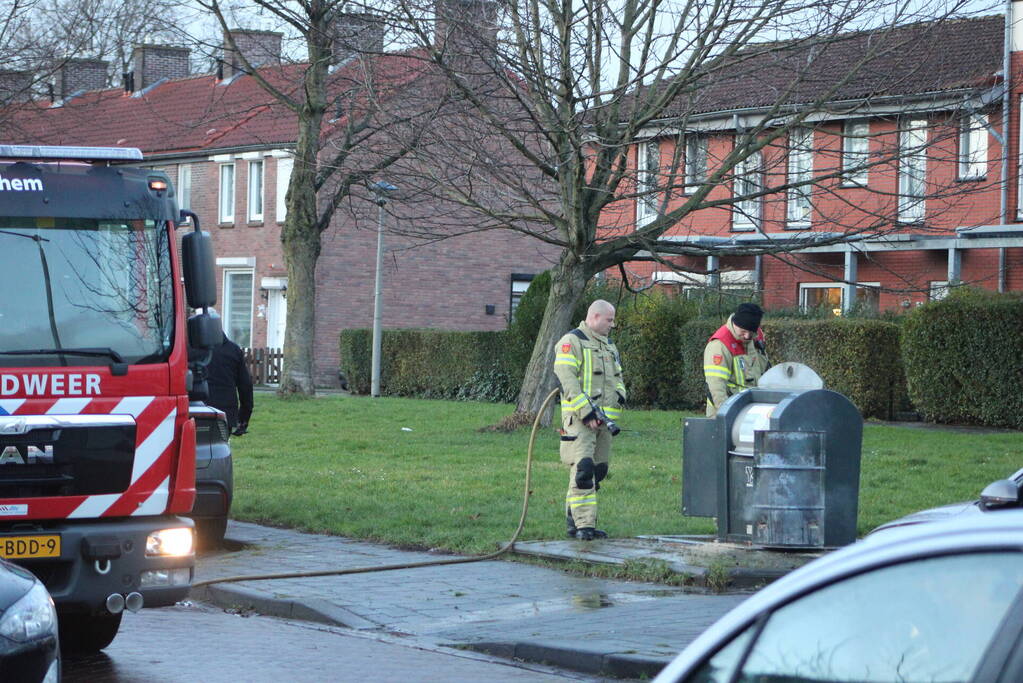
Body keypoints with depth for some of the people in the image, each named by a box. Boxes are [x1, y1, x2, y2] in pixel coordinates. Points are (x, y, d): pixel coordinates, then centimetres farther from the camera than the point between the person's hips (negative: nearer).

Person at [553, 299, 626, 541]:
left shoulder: (609, 346, 22)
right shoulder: (572, 342, -5)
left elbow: (617, 377, 31)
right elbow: (566, 380, -14)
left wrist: (620, 395, 6)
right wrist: (586, 412, -20)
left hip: (604, 419, 8)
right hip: (579, 419, -8)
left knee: (598, 470, 7)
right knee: (583, 469, -15)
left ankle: (574, 517, 15)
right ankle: (583, 524, -18)